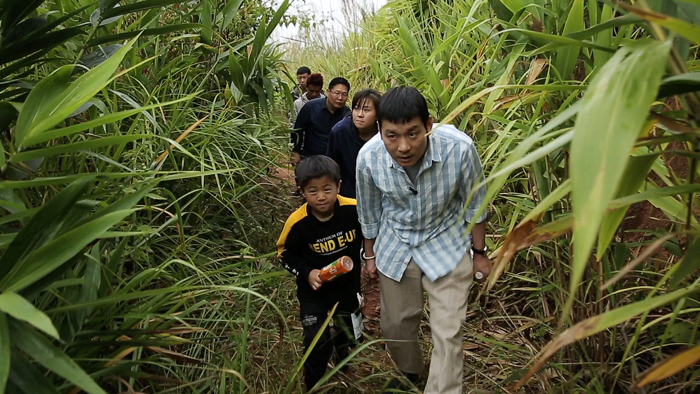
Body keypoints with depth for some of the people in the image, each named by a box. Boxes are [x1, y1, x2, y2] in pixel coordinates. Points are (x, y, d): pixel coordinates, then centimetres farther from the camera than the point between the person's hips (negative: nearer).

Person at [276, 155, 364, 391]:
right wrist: (306, 273, -21)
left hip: (348, 285, 3)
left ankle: (340, 349, 61)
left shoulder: (354, 209, -23)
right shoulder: (298, 223, -25)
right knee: (317, 344, -3)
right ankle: (313, 385, 29)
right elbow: (285, 254, -8)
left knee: (351, 335, 21)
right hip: (313, 290, -2)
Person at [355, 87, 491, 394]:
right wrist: (370, 254, 8)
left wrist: (479, 252, 0)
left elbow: (474, 204, -11)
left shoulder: (459, 148, -31)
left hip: (447, 245, -2)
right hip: (395, 247, 2)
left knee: (447, 334, -3)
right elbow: (369, 211, -5)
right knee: (395, 324, 18)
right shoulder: (368, 157, -25)